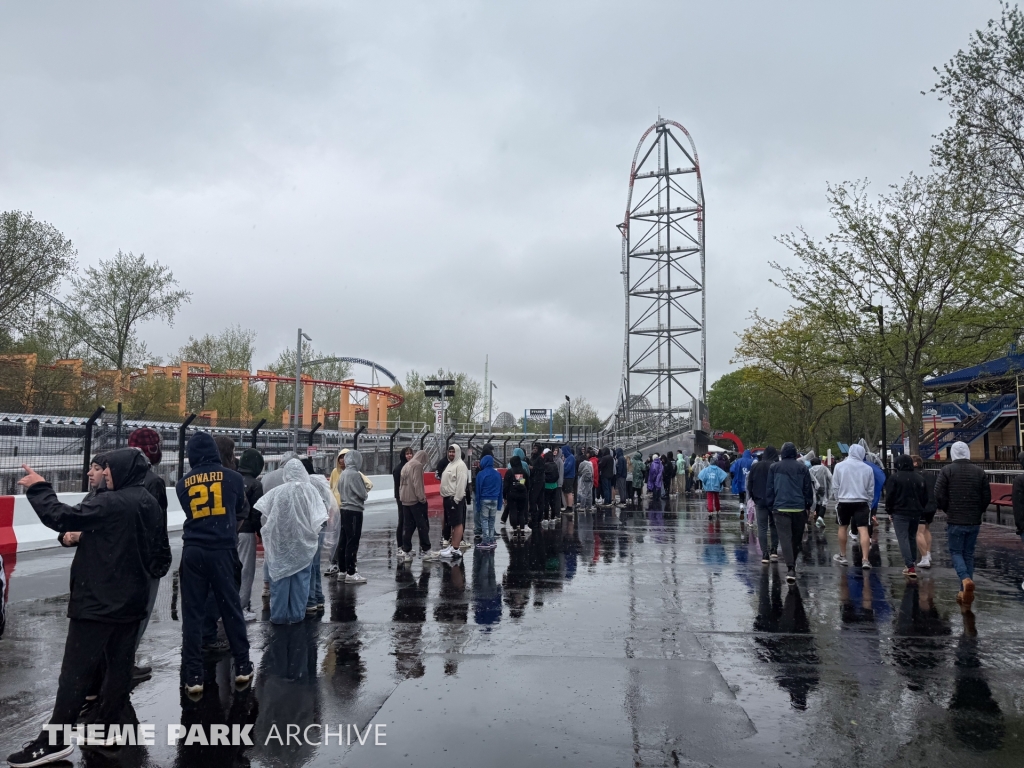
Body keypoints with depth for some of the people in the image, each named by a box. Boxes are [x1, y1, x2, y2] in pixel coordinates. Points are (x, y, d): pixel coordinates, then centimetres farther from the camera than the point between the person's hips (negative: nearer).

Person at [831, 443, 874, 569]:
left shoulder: (840, 466, -3)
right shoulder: (867, 468, 0)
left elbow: (835, 486, 1)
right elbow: (871, 489, 7)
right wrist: (868, 502, 18)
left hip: (844, 502, 0)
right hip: (861, 502, 0)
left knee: (843, 527, 15)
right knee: (863, 529, -1)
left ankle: (842, 556, 26)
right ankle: (865, 559, -8)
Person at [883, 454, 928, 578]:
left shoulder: (894, 477, -10)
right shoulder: (919, 478, 7)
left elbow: (889, 496, -10)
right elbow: (925, 497, 11)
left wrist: (889, 511, 1)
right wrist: (920, 509, 20)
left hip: (900, 513, -6)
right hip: (916, 513, 6)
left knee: (903, 539, -5)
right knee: (912, 538, 19)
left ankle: (910, 567, -14)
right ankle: (913, 563, 25)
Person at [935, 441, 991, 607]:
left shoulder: (947, 470, -8)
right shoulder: (979, 471, 3)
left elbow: (939, 495, -11)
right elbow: (987, 497, 3)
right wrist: (978, 512, 17)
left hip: (955, 521, -3)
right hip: (974, 521, 3)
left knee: (956, 552, 7)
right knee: (969, 554, 12)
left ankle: (966, 580, -20)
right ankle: (965, 593, 13)